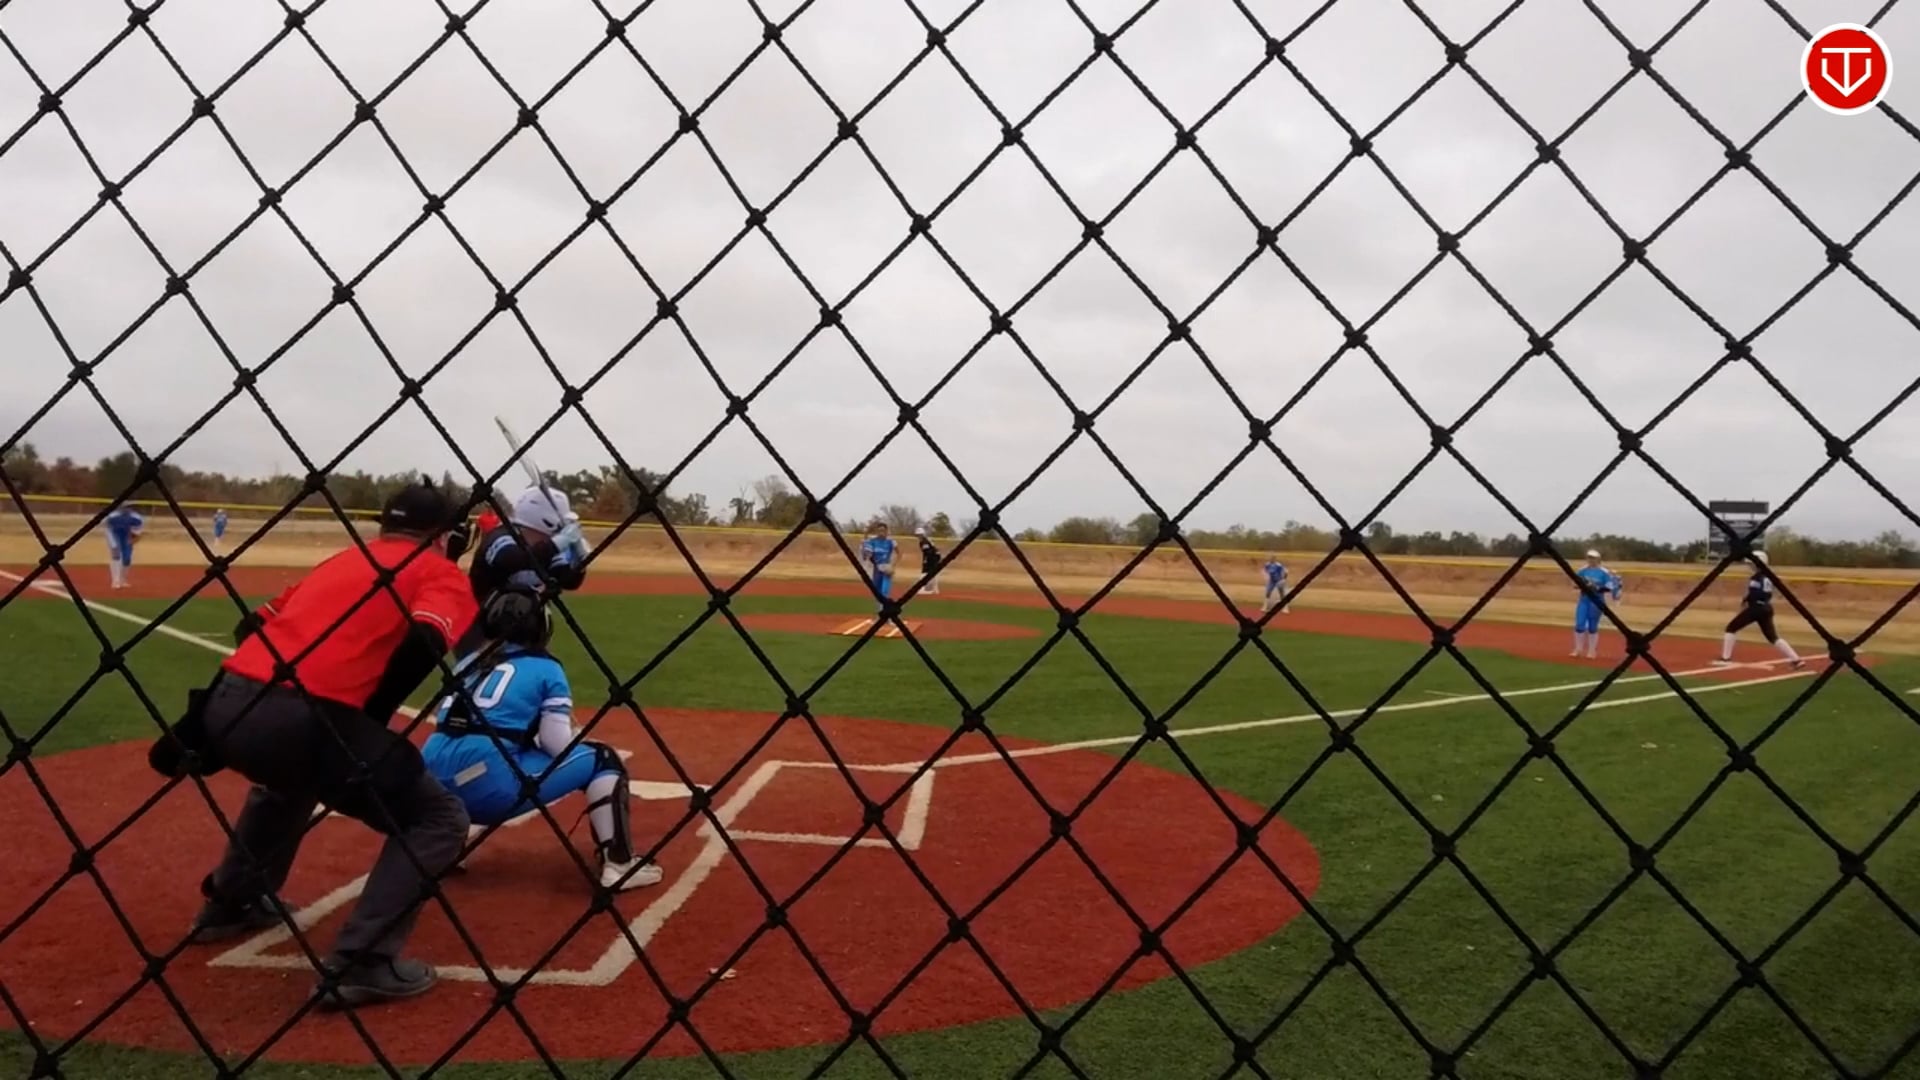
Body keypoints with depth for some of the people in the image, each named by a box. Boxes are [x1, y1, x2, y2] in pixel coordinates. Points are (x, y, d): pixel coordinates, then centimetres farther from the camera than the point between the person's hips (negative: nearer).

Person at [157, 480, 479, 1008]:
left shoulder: (342, 560, 30)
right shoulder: (442, 575, 11)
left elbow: (255, 626, 26)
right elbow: (422, 645, -9)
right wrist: (367, 734, 1)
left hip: (226, 705, 7)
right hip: (299, 718, -7)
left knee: (289, 775, 41)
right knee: (439, 818, 6)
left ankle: (230, 903, 51)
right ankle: (360, 962, -6)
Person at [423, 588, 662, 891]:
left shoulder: (468, 662, 23)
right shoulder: (546, 669, 8)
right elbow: (558, 746, -1)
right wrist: (573, 738, 22)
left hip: (435, 785, 6)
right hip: (487, 787, -6)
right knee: (602, 759, 10)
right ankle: (618, 864, -1)